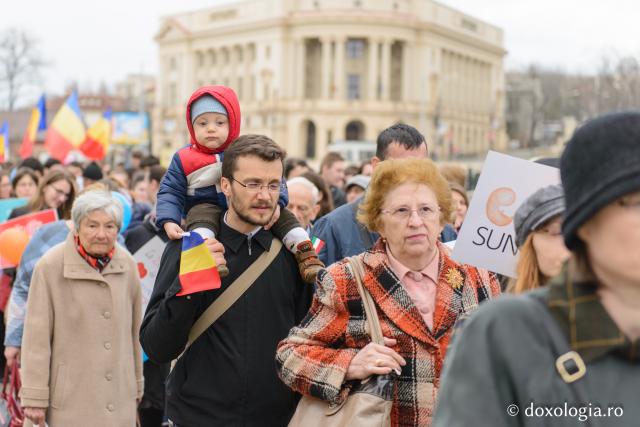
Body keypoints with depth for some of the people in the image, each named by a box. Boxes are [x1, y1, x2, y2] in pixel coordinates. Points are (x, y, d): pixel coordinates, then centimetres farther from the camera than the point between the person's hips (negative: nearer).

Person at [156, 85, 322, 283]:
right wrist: (169, 221, -17)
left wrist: (275, 202, -18)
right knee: (202, 214, -36)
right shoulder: (184, 159, 2)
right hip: (207, 207, -2)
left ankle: (306, 255, -15)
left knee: (284, 215, -13)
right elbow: (170, 192, 1)